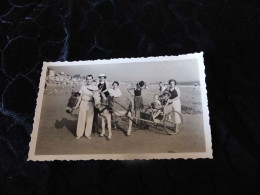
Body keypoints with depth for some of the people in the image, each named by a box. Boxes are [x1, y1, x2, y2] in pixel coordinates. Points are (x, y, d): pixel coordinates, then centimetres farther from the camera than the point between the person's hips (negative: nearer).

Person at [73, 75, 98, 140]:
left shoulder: (95, 88, 1)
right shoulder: (83, 87, 1)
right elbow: (80, 97, 6)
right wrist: (77, 105, 6)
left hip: (91, 104, 1)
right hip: (83, 103, 0)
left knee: (90, 119, 5)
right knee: (81, 118, 2)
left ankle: (88, 134, 16)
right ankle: (79, 134, 12)